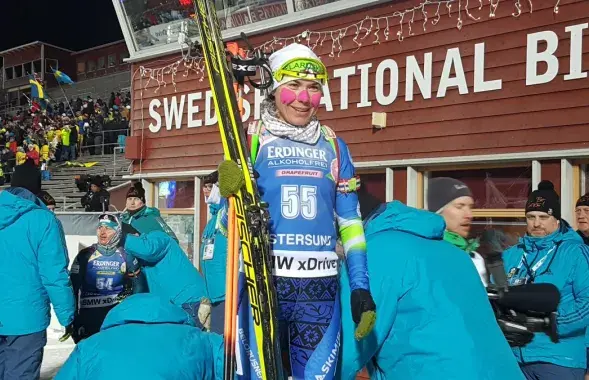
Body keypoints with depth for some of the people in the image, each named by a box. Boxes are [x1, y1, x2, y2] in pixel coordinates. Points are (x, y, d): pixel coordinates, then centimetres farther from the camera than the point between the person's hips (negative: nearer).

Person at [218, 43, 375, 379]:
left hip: (321, 287, 3)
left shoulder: (334, 146, 9)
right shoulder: (251, 139, 0)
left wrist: (361, 286, 6)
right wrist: (229, 195, -20)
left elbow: (349, 221, 11)